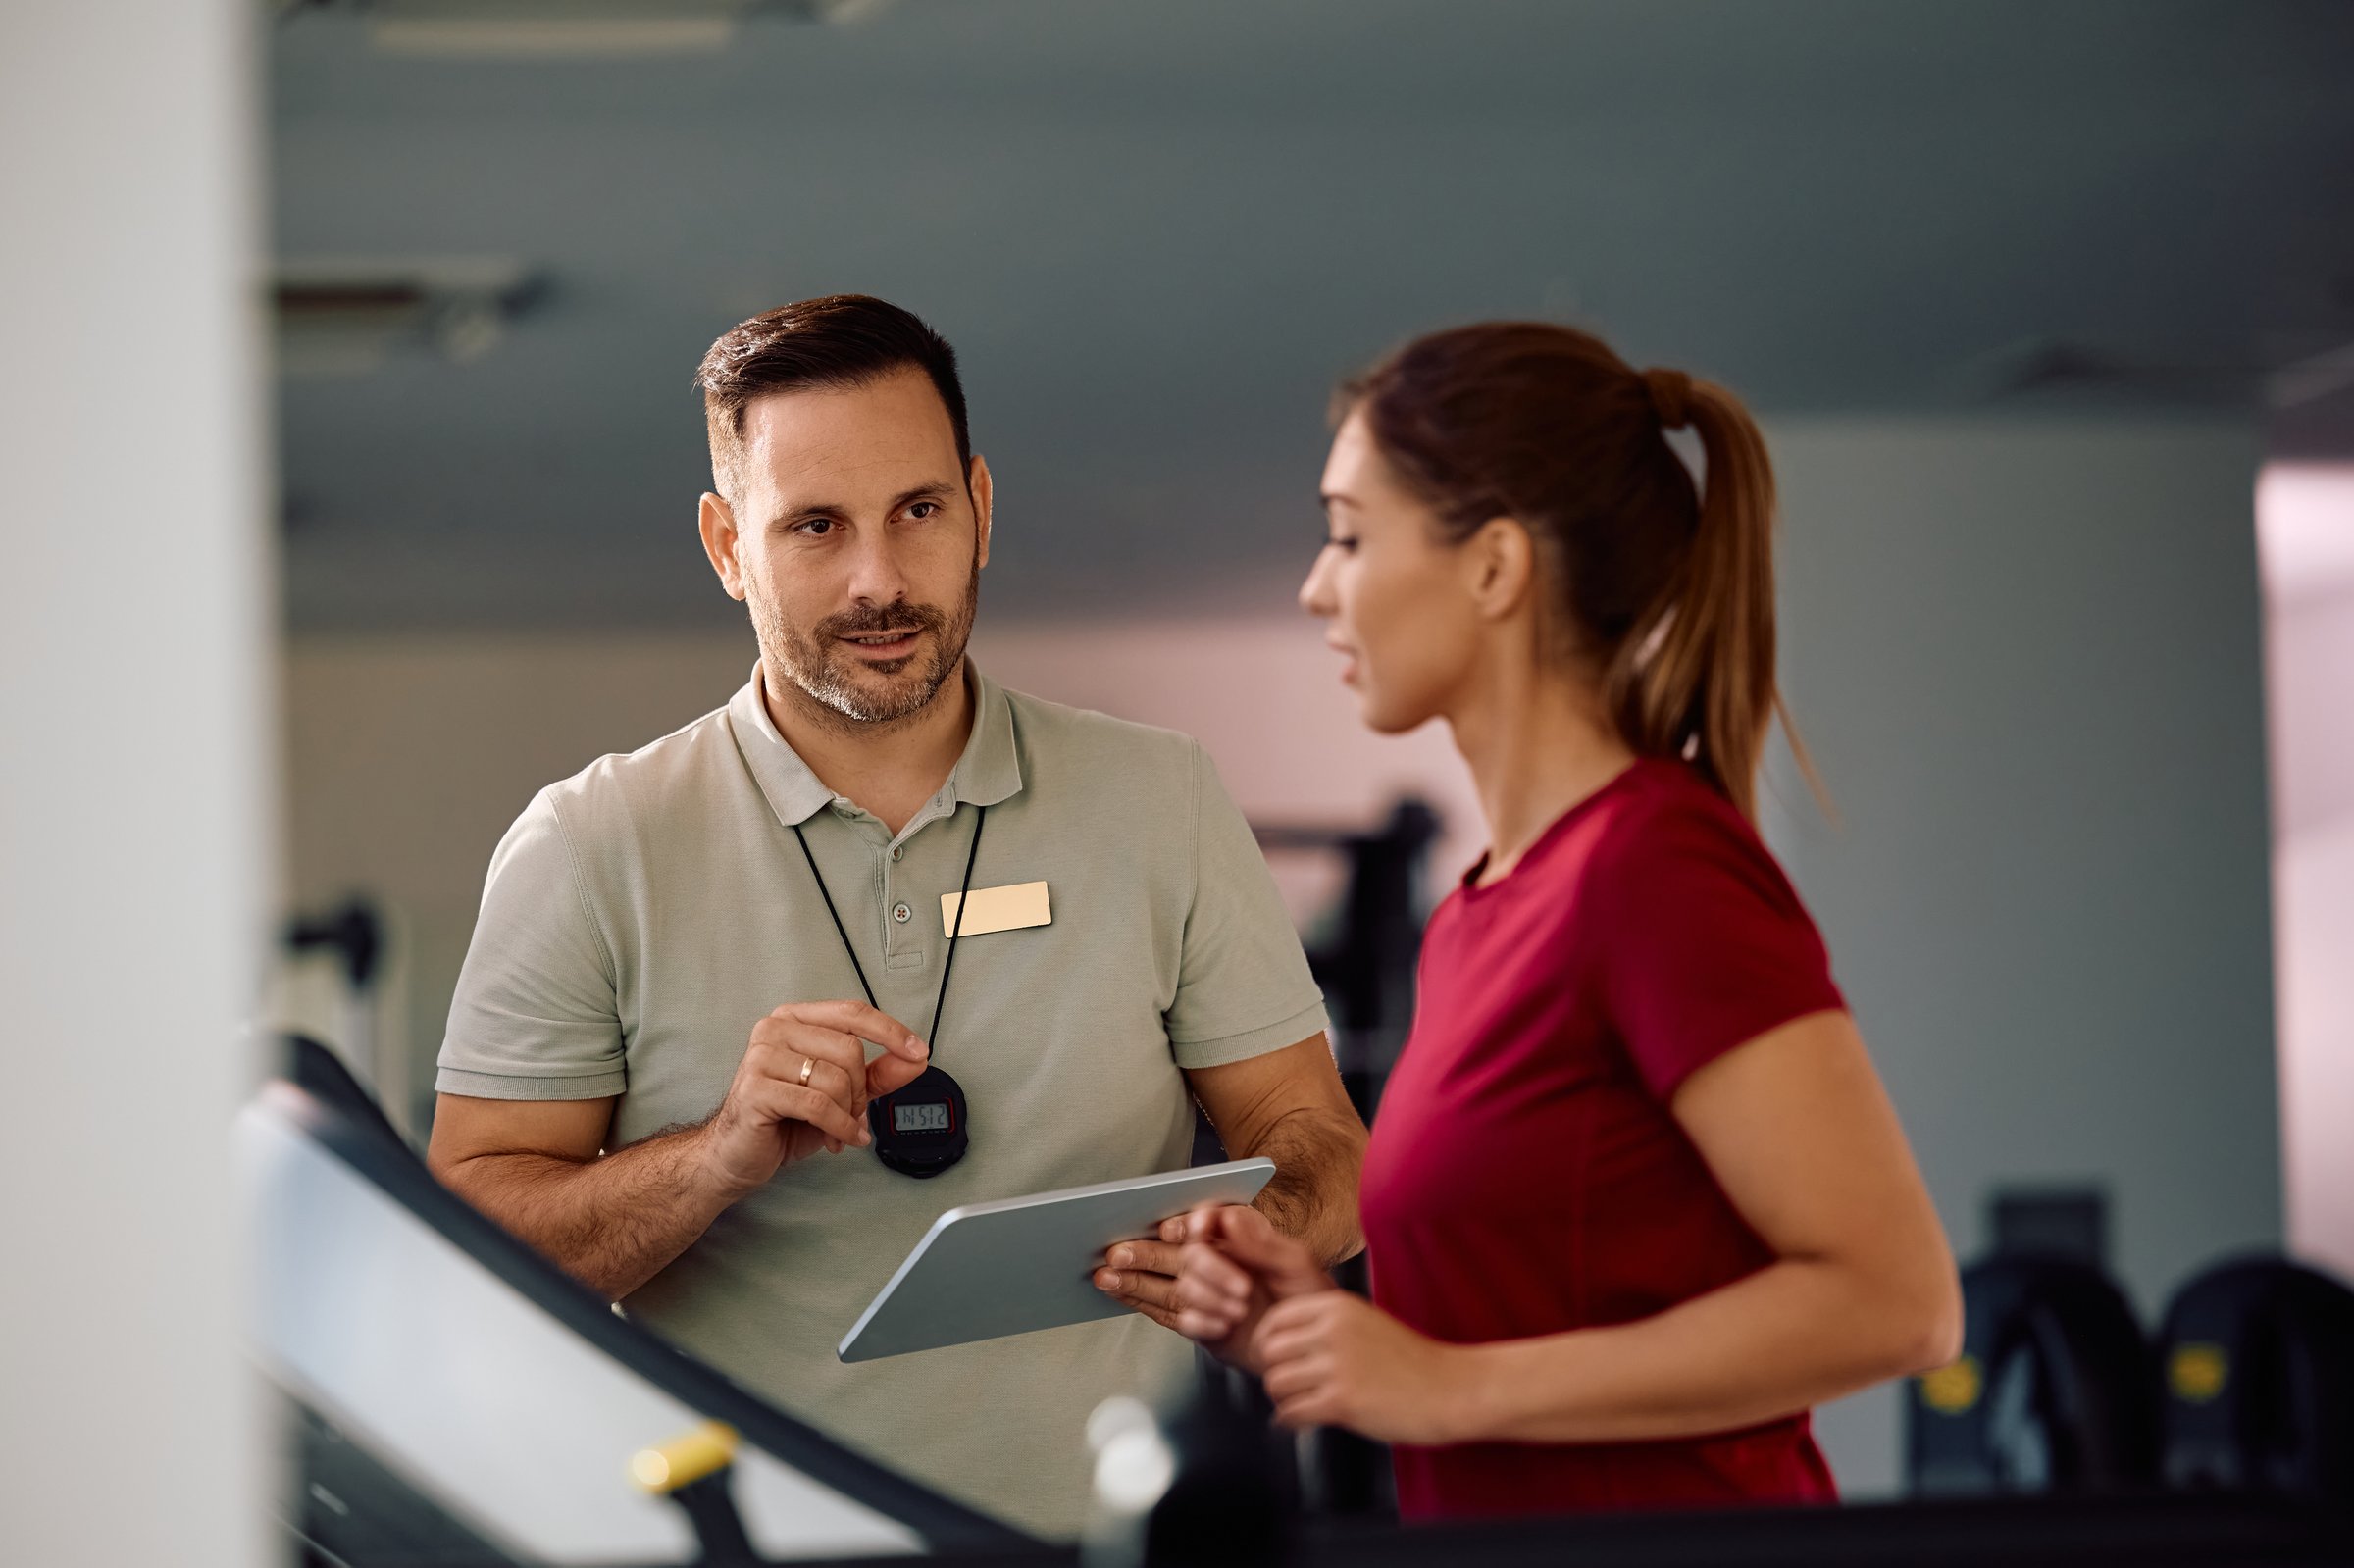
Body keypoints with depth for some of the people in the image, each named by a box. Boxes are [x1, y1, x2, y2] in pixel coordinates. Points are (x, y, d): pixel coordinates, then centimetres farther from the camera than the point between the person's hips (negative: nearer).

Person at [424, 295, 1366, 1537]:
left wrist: (1260, 1234, -10)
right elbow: (463, 1240, 2)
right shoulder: (589, 851, 5)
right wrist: (724, 1159, -14)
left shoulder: (1160, 804, 12)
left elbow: (1314, 1138, 13)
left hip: (1097, 1525, 3)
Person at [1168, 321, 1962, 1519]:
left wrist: (1458, 1384, -18)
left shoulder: (1660, 861, -14)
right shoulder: (1474, 919, 9)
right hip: (1506, 1524, 7)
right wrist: (1326, 1321, 0)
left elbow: (1891, 1298, -19)